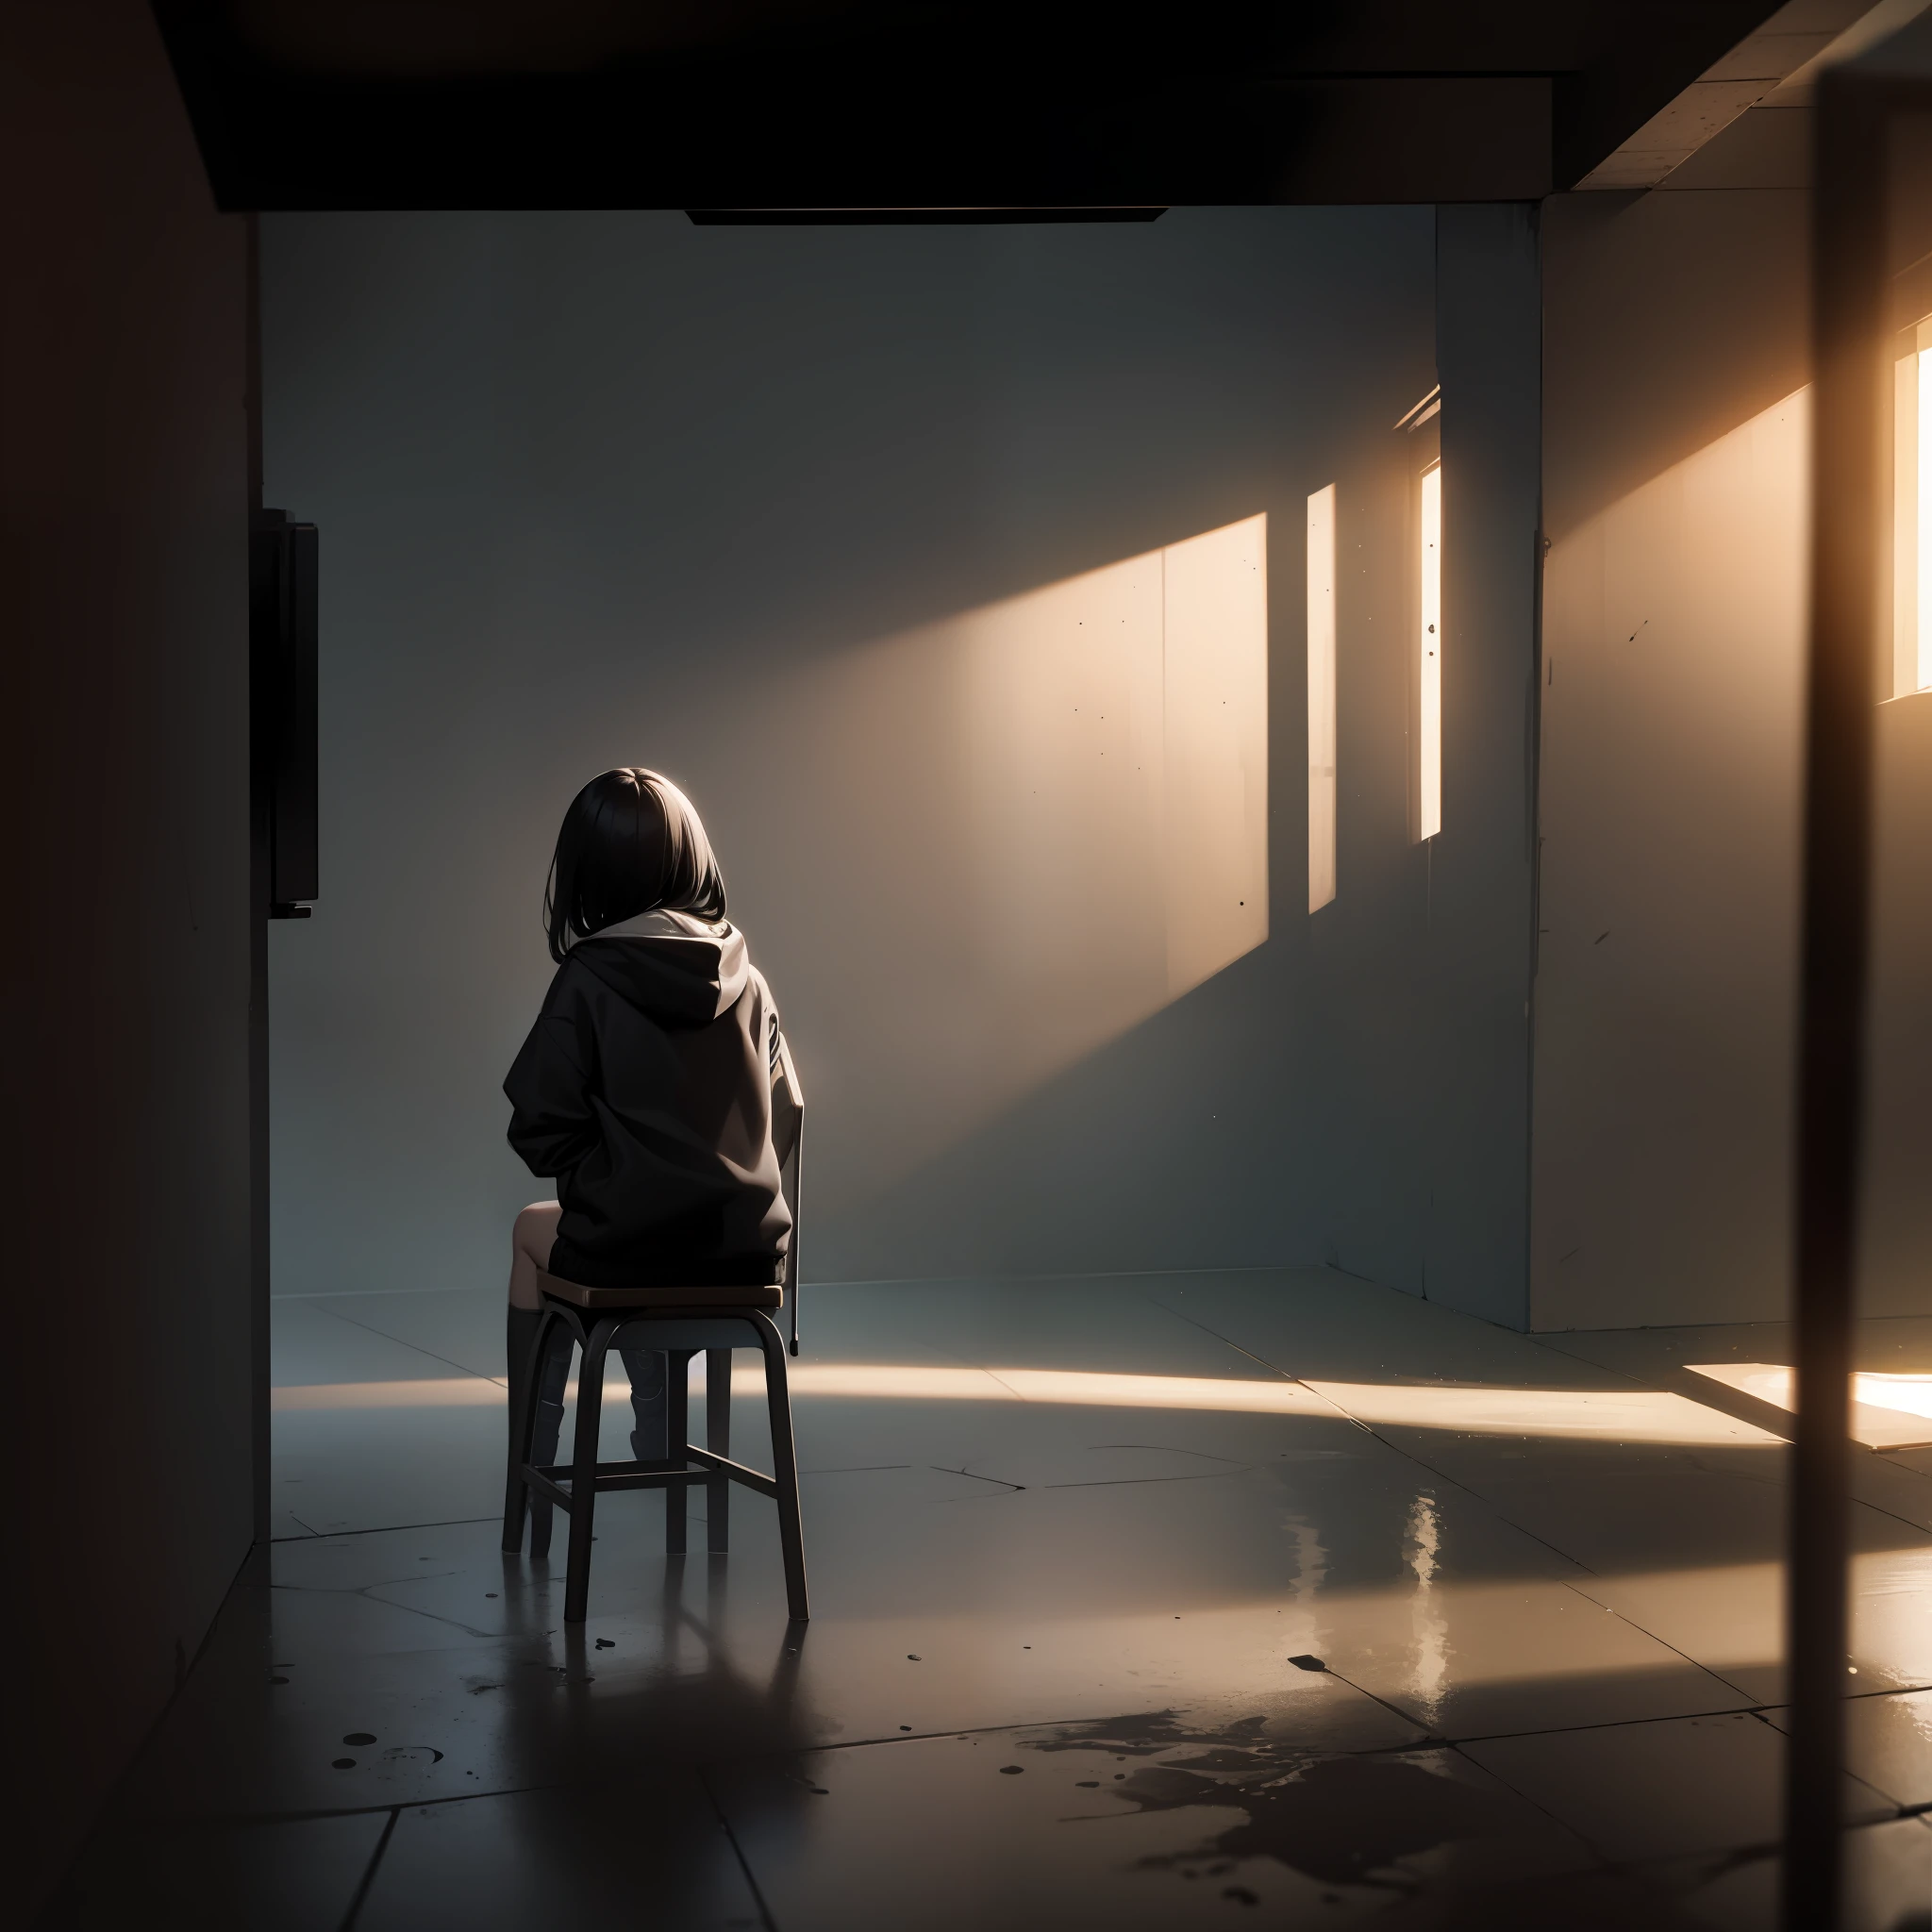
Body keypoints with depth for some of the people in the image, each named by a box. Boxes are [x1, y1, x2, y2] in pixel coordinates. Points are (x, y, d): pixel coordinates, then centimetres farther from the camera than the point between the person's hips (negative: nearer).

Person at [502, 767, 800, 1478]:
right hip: (748, 1252, 4)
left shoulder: (588, 980, -12)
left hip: (632, 1255, -4)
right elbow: (785, 1117, 6)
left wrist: (596, 1179, 9)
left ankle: (532, 1448, 38)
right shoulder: (747, 978, 0)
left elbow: (540, 1129, -11)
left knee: (532, 1229, 30)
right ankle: (657, 1437, 43)